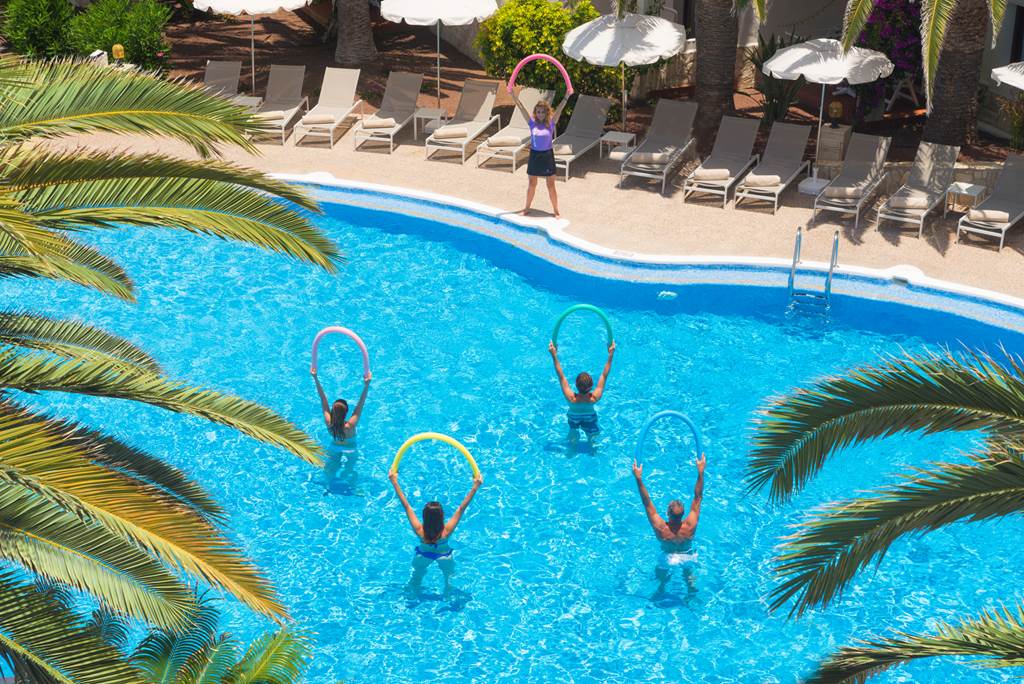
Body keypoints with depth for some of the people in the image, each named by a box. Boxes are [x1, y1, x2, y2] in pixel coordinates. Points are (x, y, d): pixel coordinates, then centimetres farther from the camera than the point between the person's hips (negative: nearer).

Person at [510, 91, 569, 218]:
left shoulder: (551, 123, -6)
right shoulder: (533, 123, -2)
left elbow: (559, 110, -15)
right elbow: (522, 109, -8)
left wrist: (566, 97, -26)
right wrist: (515, 97, -17)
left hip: (547, 155, -2)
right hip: (534, 155, 2)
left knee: (551, 185, 5)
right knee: (532, 184, 14)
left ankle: (556, 211, 15)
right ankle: (527, 208, 28)